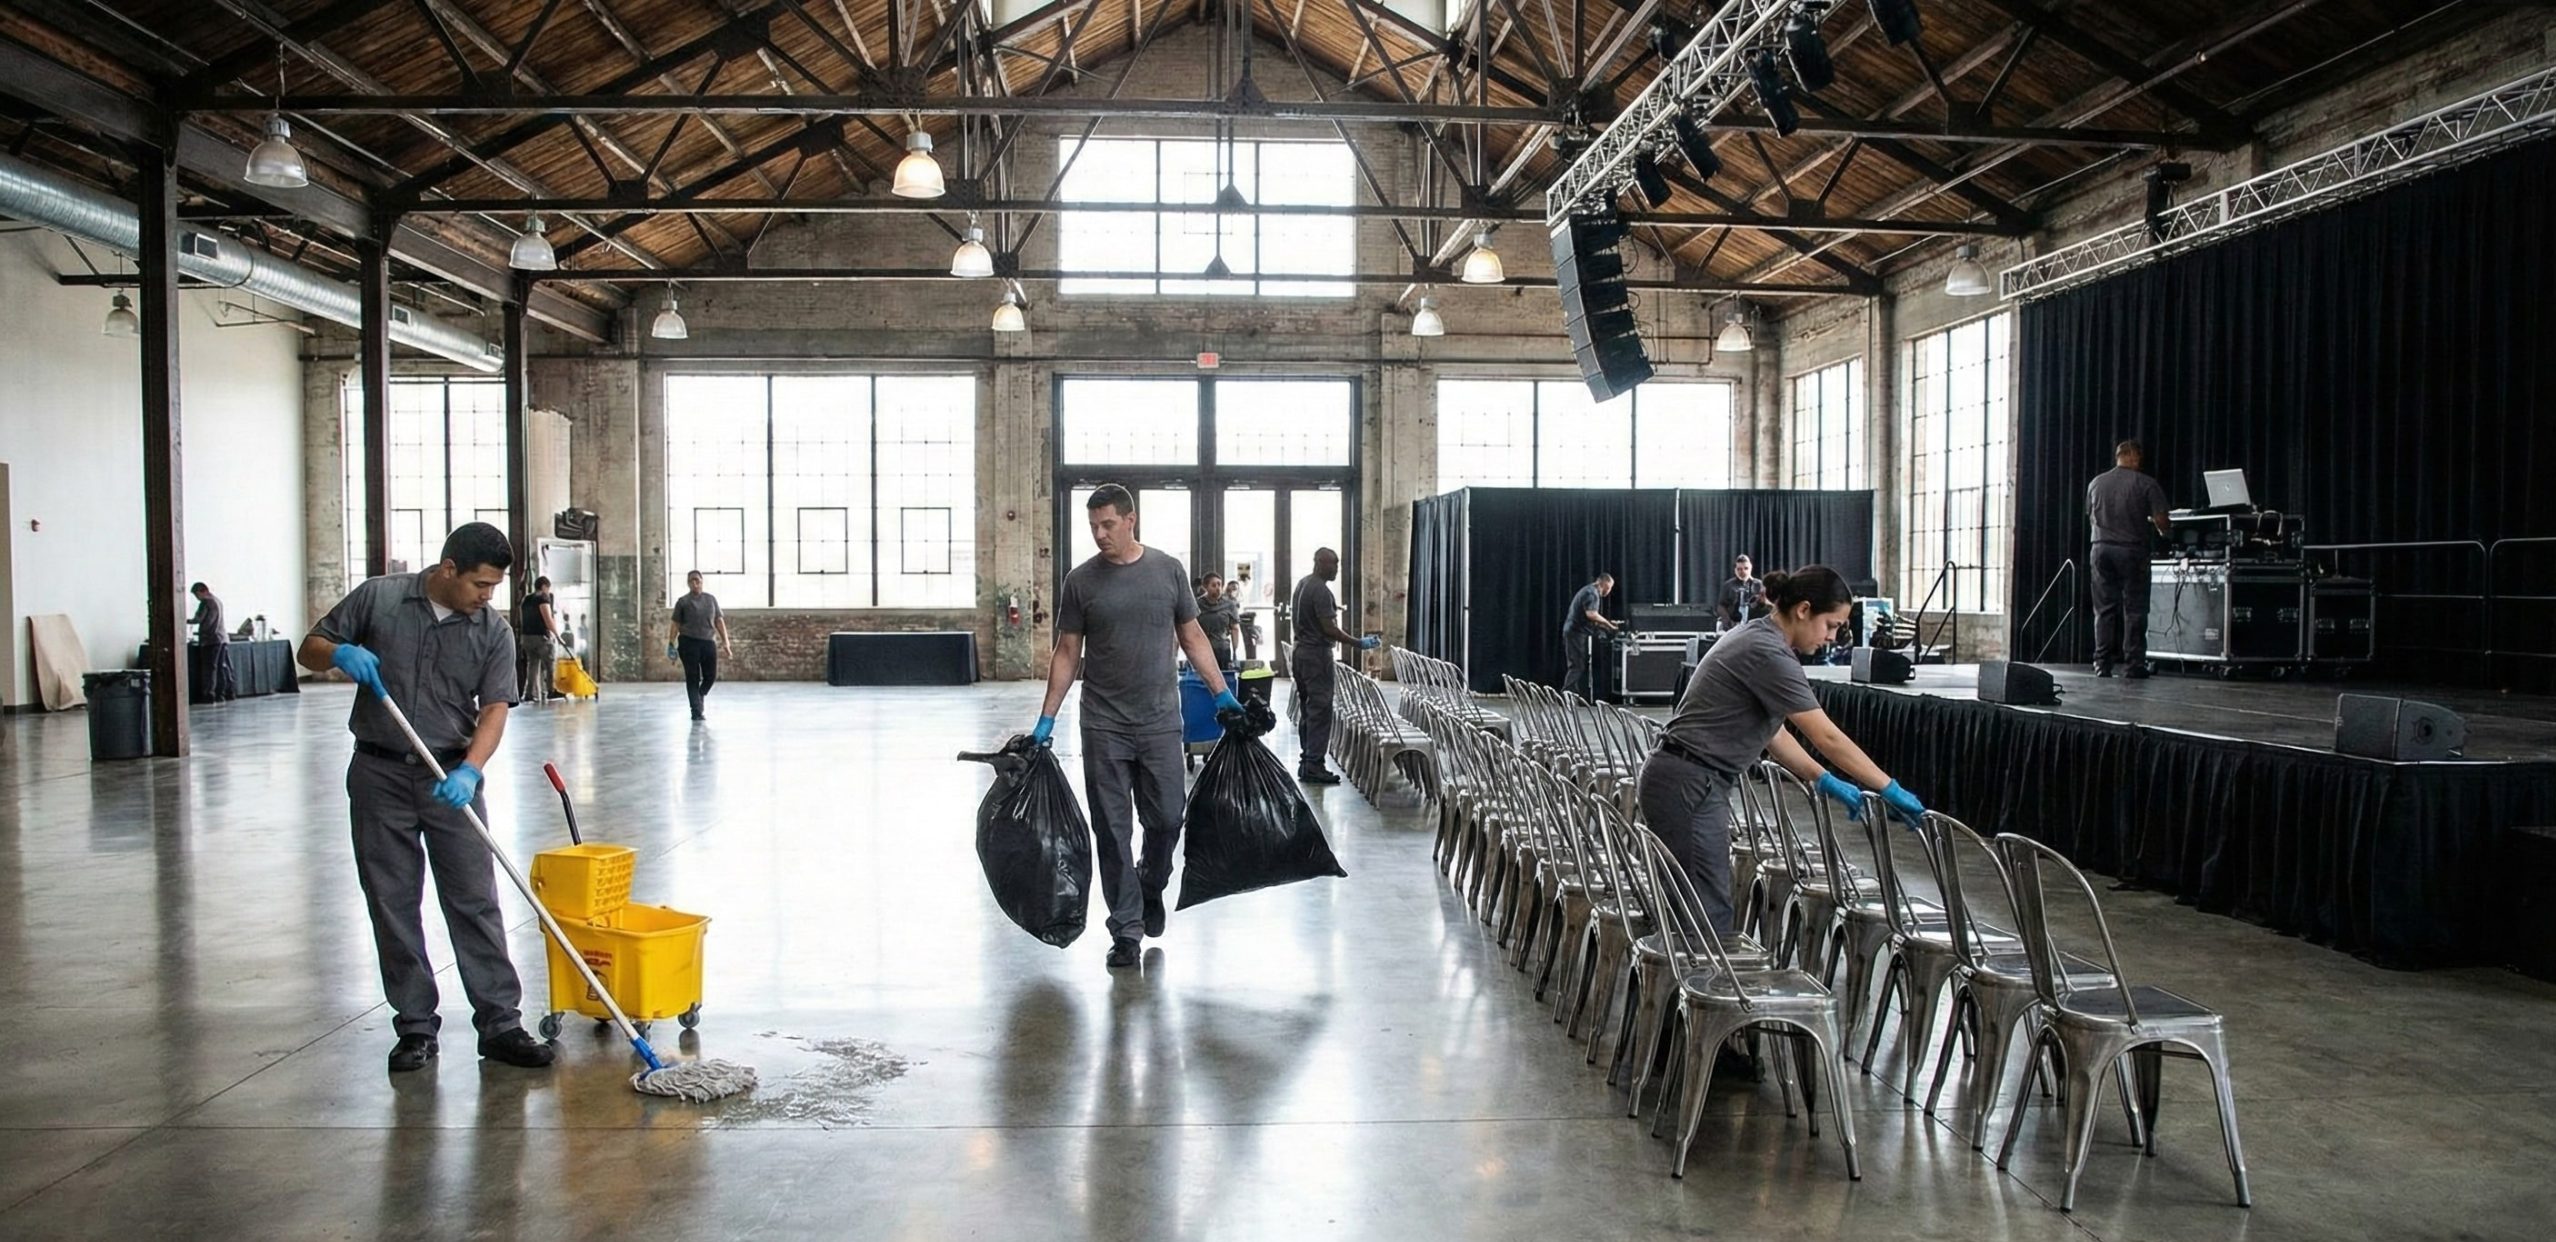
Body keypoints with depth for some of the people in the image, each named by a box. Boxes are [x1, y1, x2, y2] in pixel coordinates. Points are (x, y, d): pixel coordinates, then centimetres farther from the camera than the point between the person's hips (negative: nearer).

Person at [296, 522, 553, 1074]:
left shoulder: (493, 631, -1)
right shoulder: (378, 598, -2)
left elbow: (494, 709, -6)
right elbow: (309, 651, 6)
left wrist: (470, 769, -23)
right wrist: (340, 653, -18)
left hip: (452, 777, 0)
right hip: (380, 775, 0)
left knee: (475, 903, -1)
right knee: (393, 907, 5)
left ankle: (500, 1024, 3)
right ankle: (415, 1028, 15)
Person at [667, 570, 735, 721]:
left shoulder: (711, 599, 10)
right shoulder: (683, 602, 3)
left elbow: (719, 621, 10)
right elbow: (675, 624, 2)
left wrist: (725, 641, 5)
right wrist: (671, 644, -5)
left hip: (709, 642, 3)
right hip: (688, 643, -3)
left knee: (711, 676, 3)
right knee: (692, 677, -2)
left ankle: (700, 695, 33)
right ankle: (696, 711, 3)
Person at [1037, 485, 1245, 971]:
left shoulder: (1168, 570, 2)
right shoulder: (1081, 581, 0)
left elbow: (1192, 637, 9)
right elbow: (1068, 652, 4)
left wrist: (1223, 695, 3)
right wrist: (1047, 717, 0)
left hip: (1160, 721, 1)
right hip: (1104, 726, -1)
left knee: (1166, 820, 5)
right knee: (1113, 831, 3)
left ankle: (1151, 889, 35)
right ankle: (1125, 931, 11)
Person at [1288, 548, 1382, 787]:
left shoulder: (1302, 585, 14)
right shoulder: (1321, 591, -17)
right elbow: (1329, 629, -20)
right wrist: (1359, 644, -15)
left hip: (1301, 651, 10)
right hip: (1318, 654, -10)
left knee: (1307, 710, 14)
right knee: (1320, 711, -7)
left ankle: (1305, 761, 17)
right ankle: (1314, 766, -7)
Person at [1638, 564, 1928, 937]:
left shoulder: (1756, 638, 12)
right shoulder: (1769, 655, -18)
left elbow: (1770, 730, 18)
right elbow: (1827, 738, -17)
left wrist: (1826, 781, 15)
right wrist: (1890, 789, -9)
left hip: (1686, 782, 10)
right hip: (1690, 789, -10)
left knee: (1696, 912, 12)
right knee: (1710, 919, -8)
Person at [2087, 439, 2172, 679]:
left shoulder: (2096, 483, 7)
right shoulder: (2146, 484, -6)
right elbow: (2160, 520, -8)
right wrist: (2163, 531, 13)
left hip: (2101, 549, 3)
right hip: (2132, 550, -3)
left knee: (2104, 609, 7)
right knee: (2134, 609, 2)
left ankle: (2103, 664, 5)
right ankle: (2133, 663, 1)